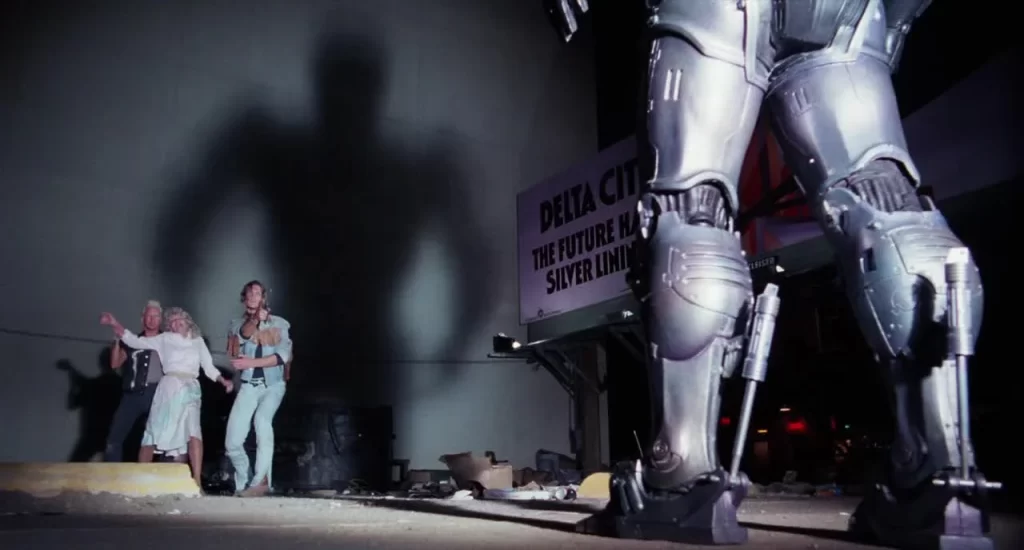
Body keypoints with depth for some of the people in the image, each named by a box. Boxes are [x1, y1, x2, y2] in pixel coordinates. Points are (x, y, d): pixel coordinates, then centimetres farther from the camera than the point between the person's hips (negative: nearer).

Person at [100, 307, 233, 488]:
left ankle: (197, 482, -25)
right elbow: (135, 341, 7)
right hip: (169, 388, 0)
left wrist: (223, 381, 2)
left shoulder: (198, 341, 18)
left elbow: (209, 367, 17)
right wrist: (115, 325, -3)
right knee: (156, 434, -6)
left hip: (190, 390, 0)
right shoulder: (165, 339, 13)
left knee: (193, 433, -18)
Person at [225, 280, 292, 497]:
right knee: (232, 443, -5)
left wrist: (252, 362, -14)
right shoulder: (238, 324, 12)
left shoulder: (279, 323, 2)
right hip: (249, 385, 3)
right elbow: (243, 336, -8)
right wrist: (256, 320, -26)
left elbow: (283, 356, -7)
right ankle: (244, 482, 20)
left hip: (273, 384, -3)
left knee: (262, 419, -33)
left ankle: (261, 481, -31)